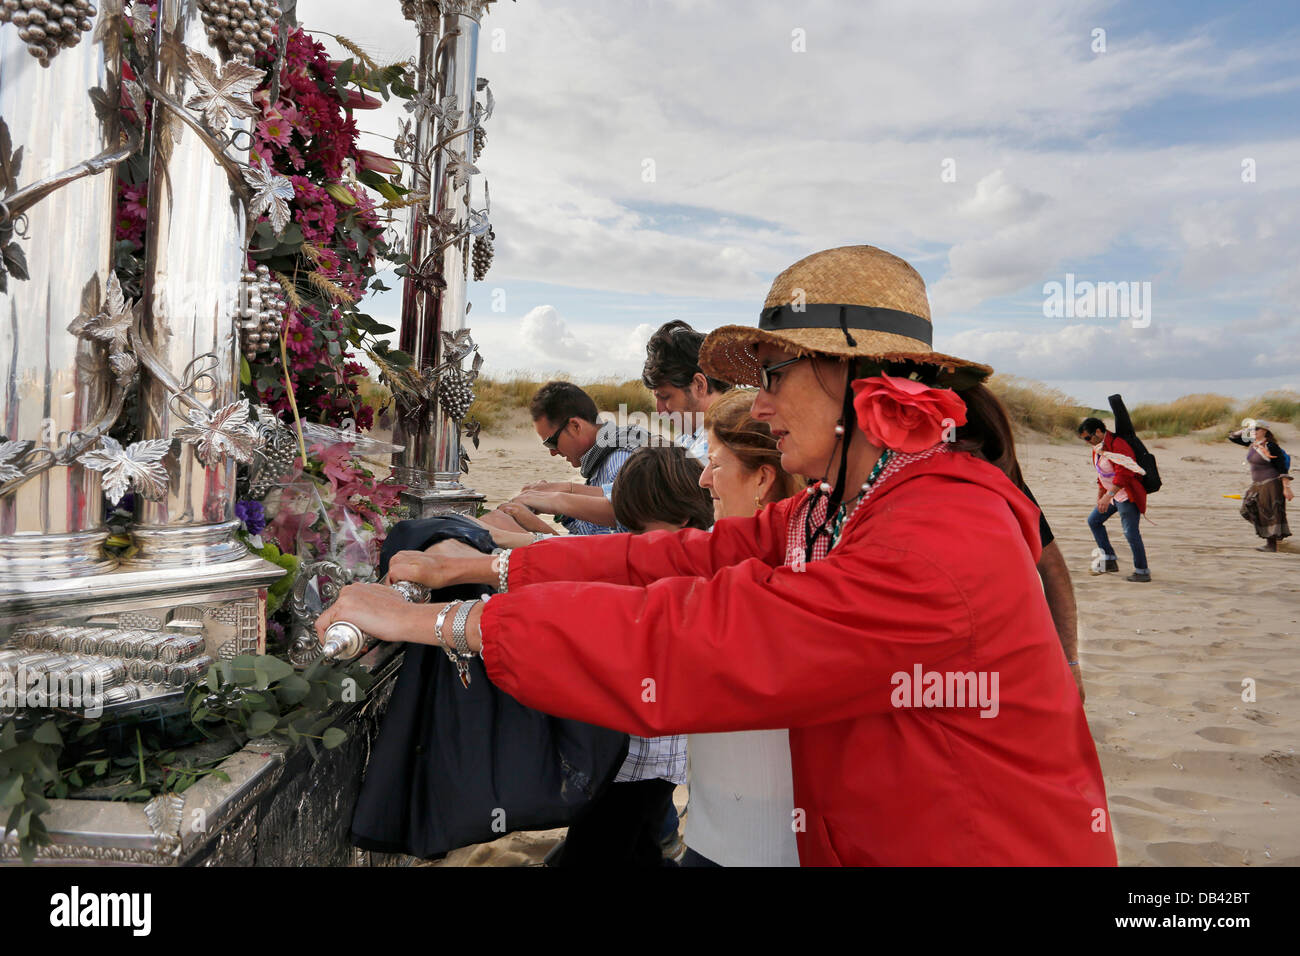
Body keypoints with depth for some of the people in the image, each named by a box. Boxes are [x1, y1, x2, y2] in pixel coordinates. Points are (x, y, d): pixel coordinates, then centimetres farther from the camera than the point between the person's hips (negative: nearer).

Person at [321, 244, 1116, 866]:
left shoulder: (941, 544, -26)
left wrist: (437, 621, -24)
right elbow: (689, 558, 0)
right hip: (858, 843, 7)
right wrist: (492, 567, -2)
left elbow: (693, 643, -29)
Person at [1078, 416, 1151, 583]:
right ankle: (1110, 560, 19)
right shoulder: (1098, 447, 8)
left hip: (1127, 496, -10)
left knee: (1130, 532, -13)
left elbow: (1123, 474, -31)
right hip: (1112, 495, 10)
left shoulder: (1117, 445, -23)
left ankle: (1142, 571, -3)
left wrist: (1108, 495, -36)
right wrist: (1100, 496, 18)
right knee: (1093, 520, 14)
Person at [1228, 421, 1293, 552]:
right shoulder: (1252, 444, 7)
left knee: (1270, 513, -5)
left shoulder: (1271, 447, -15)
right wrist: (1245, 430, 5)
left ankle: (1271, 544, -1)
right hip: (1256, 485, 8)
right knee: (1249, 509, 5)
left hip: (1271, 485, -8)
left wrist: (1286, 488, -18)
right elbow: (1232, 437, 19)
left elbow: (1283, 468, -15)